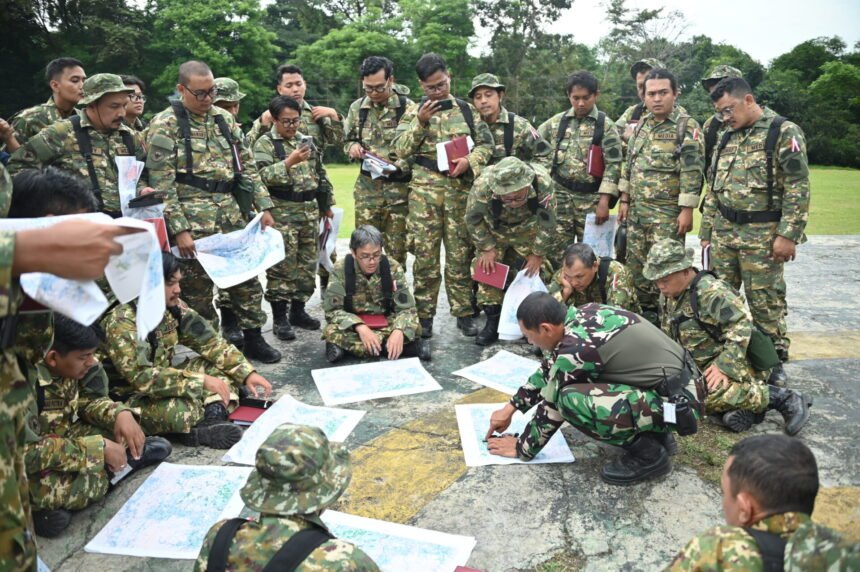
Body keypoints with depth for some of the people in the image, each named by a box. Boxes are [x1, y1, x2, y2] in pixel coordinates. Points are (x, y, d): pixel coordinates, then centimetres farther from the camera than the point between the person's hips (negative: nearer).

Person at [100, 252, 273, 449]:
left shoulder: (172, 306, -5)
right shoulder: (121, 322, -25)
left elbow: (208, 341, -2)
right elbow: (142, 377, -32)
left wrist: (247, 372, -13)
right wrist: (201, 380, -32)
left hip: (161, 384, 8)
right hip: (130, 399, -8)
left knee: (221, 366, -3)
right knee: (182, 411, -38)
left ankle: (213, 415, -23)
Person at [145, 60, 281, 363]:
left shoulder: (224, 118, 11)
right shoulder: (164, 125, -6)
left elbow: (247, 165, 13)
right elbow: (162, 184, -11)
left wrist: (264, 207, 5)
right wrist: (179, 229, -16)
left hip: (232, 212, 5)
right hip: (193, 218, -5)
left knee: (247, 275, 9)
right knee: (198, 284, 5)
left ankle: (253, 338, 23)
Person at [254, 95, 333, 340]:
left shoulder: (306, 141, 15)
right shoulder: (264, 143, -3)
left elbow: (321, 174, 20)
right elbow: (263, 175, -18)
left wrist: (326, 205, 20)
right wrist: (290, 161, -26)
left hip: (310, 212, 6)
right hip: (282, 214, -6)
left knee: (307, 265, 10)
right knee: (282, 267, -3)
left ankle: (298, 311, 23)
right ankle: (280, 318, 5)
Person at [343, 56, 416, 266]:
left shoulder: (408, 108, -6)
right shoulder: (357, 107, 7)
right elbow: (347, 139, 20)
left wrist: (397, 166, -21)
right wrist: (352, 147, -4)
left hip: (399, 188, -3)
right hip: (367, 188, 3)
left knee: (396, 250, 4)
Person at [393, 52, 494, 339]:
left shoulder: (467, 110, 11)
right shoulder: (413, 113, 9)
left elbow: (486, 144, 7)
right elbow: (401, 150, 0)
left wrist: (469, 161, -12)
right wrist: (420, 122, -11)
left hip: (460, 188, 0)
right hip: (424, 190, 0)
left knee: (460, 253, 4)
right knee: (425, 253, 1)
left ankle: (464, 312, 14)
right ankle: (424, 315, 11)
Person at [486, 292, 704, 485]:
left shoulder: (577, 347, -21)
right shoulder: (581, 315, 4)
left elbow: (552, 405, -9)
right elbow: (549, 369, 16)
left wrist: (522, 448, 7)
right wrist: (510, 408, 19)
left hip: (677, 403, -9)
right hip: (680, 386, 9)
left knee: (570, 399, -23)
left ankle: (648, 453, -4)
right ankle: (657, 435, 15)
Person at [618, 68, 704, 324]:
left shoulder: (687, 127, -8)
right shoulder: (641, 126, 12)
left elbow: (692, 172, -13)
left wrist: (687, 210, -17)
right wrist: (625, 200, 13)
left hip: (668, 214, -6)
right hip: (637, 212, 7)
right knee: (636, 265, 11)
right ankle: (646, 312, 25)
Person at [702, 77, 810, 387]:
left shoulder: (784, 133, -7)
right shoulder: (727, 137, 13)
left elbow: (798, 188, -12)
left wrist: (788, 234, -17)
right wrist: (707, 231, 15)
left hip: (762, 235, -6)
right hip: (724, 233, 6)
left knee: (765, 301, 1)